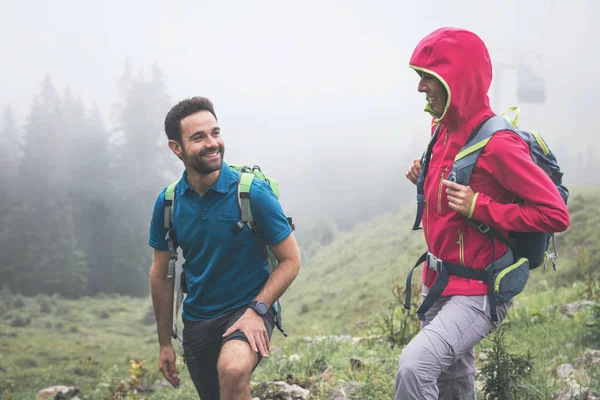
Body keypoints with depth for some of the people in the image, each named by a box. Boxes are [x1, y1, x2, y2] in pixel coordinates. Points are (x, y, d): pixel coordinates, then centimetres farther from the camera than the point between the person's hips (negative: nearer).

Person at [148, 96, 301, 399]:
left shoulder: (252, 192, -15)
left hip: (249, 309, -4)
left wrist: (257, 310, -22)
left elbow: (291, 260, -9)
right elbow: (161, 275, 6)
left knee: (233, 370, -35)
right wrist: (164, 344, 8)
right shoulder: (167, 202, -4)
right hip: (196, 320, 4)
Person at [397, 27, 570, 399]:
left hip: (479, 292, -8)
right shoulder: (444, 129, 3)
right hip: (439, 284, 9)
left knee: (414, 365, -27)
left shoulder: (497, 144, -22)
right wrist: (426, 178, 0)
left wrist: (480, 207, -23)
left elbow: (556, 214, -20)